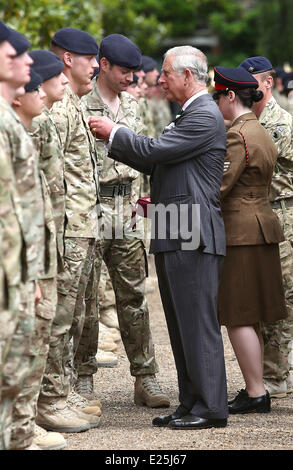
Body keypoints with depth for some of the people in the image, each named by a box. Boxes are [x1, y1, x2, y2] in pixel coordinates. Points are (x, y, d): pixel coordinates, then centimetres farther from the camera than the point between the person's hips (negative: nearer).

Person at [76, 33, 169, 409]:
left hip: (126, 206, 6)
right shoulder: (79, 106, -8)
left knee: (134, 295, 5)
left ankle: (145, 379, 8)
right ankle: (83, 379, 10)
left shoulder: (130, 105, 13)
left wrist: (138, 200, 15)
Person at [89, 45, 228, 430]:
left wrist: (114, 132, -3)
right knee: (182, 326, 12)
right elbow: (157, 163, 22)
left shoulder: (205, 116, -12)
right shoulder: (191, 115, 21)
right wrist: (115, 140, 16)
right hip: (175, 239, 10)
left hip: (194, 238, -10)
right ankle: (191, 405, 18)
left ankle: (211, 408, -3)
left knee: (198, 324, -7)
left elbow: (155, 150, -17)